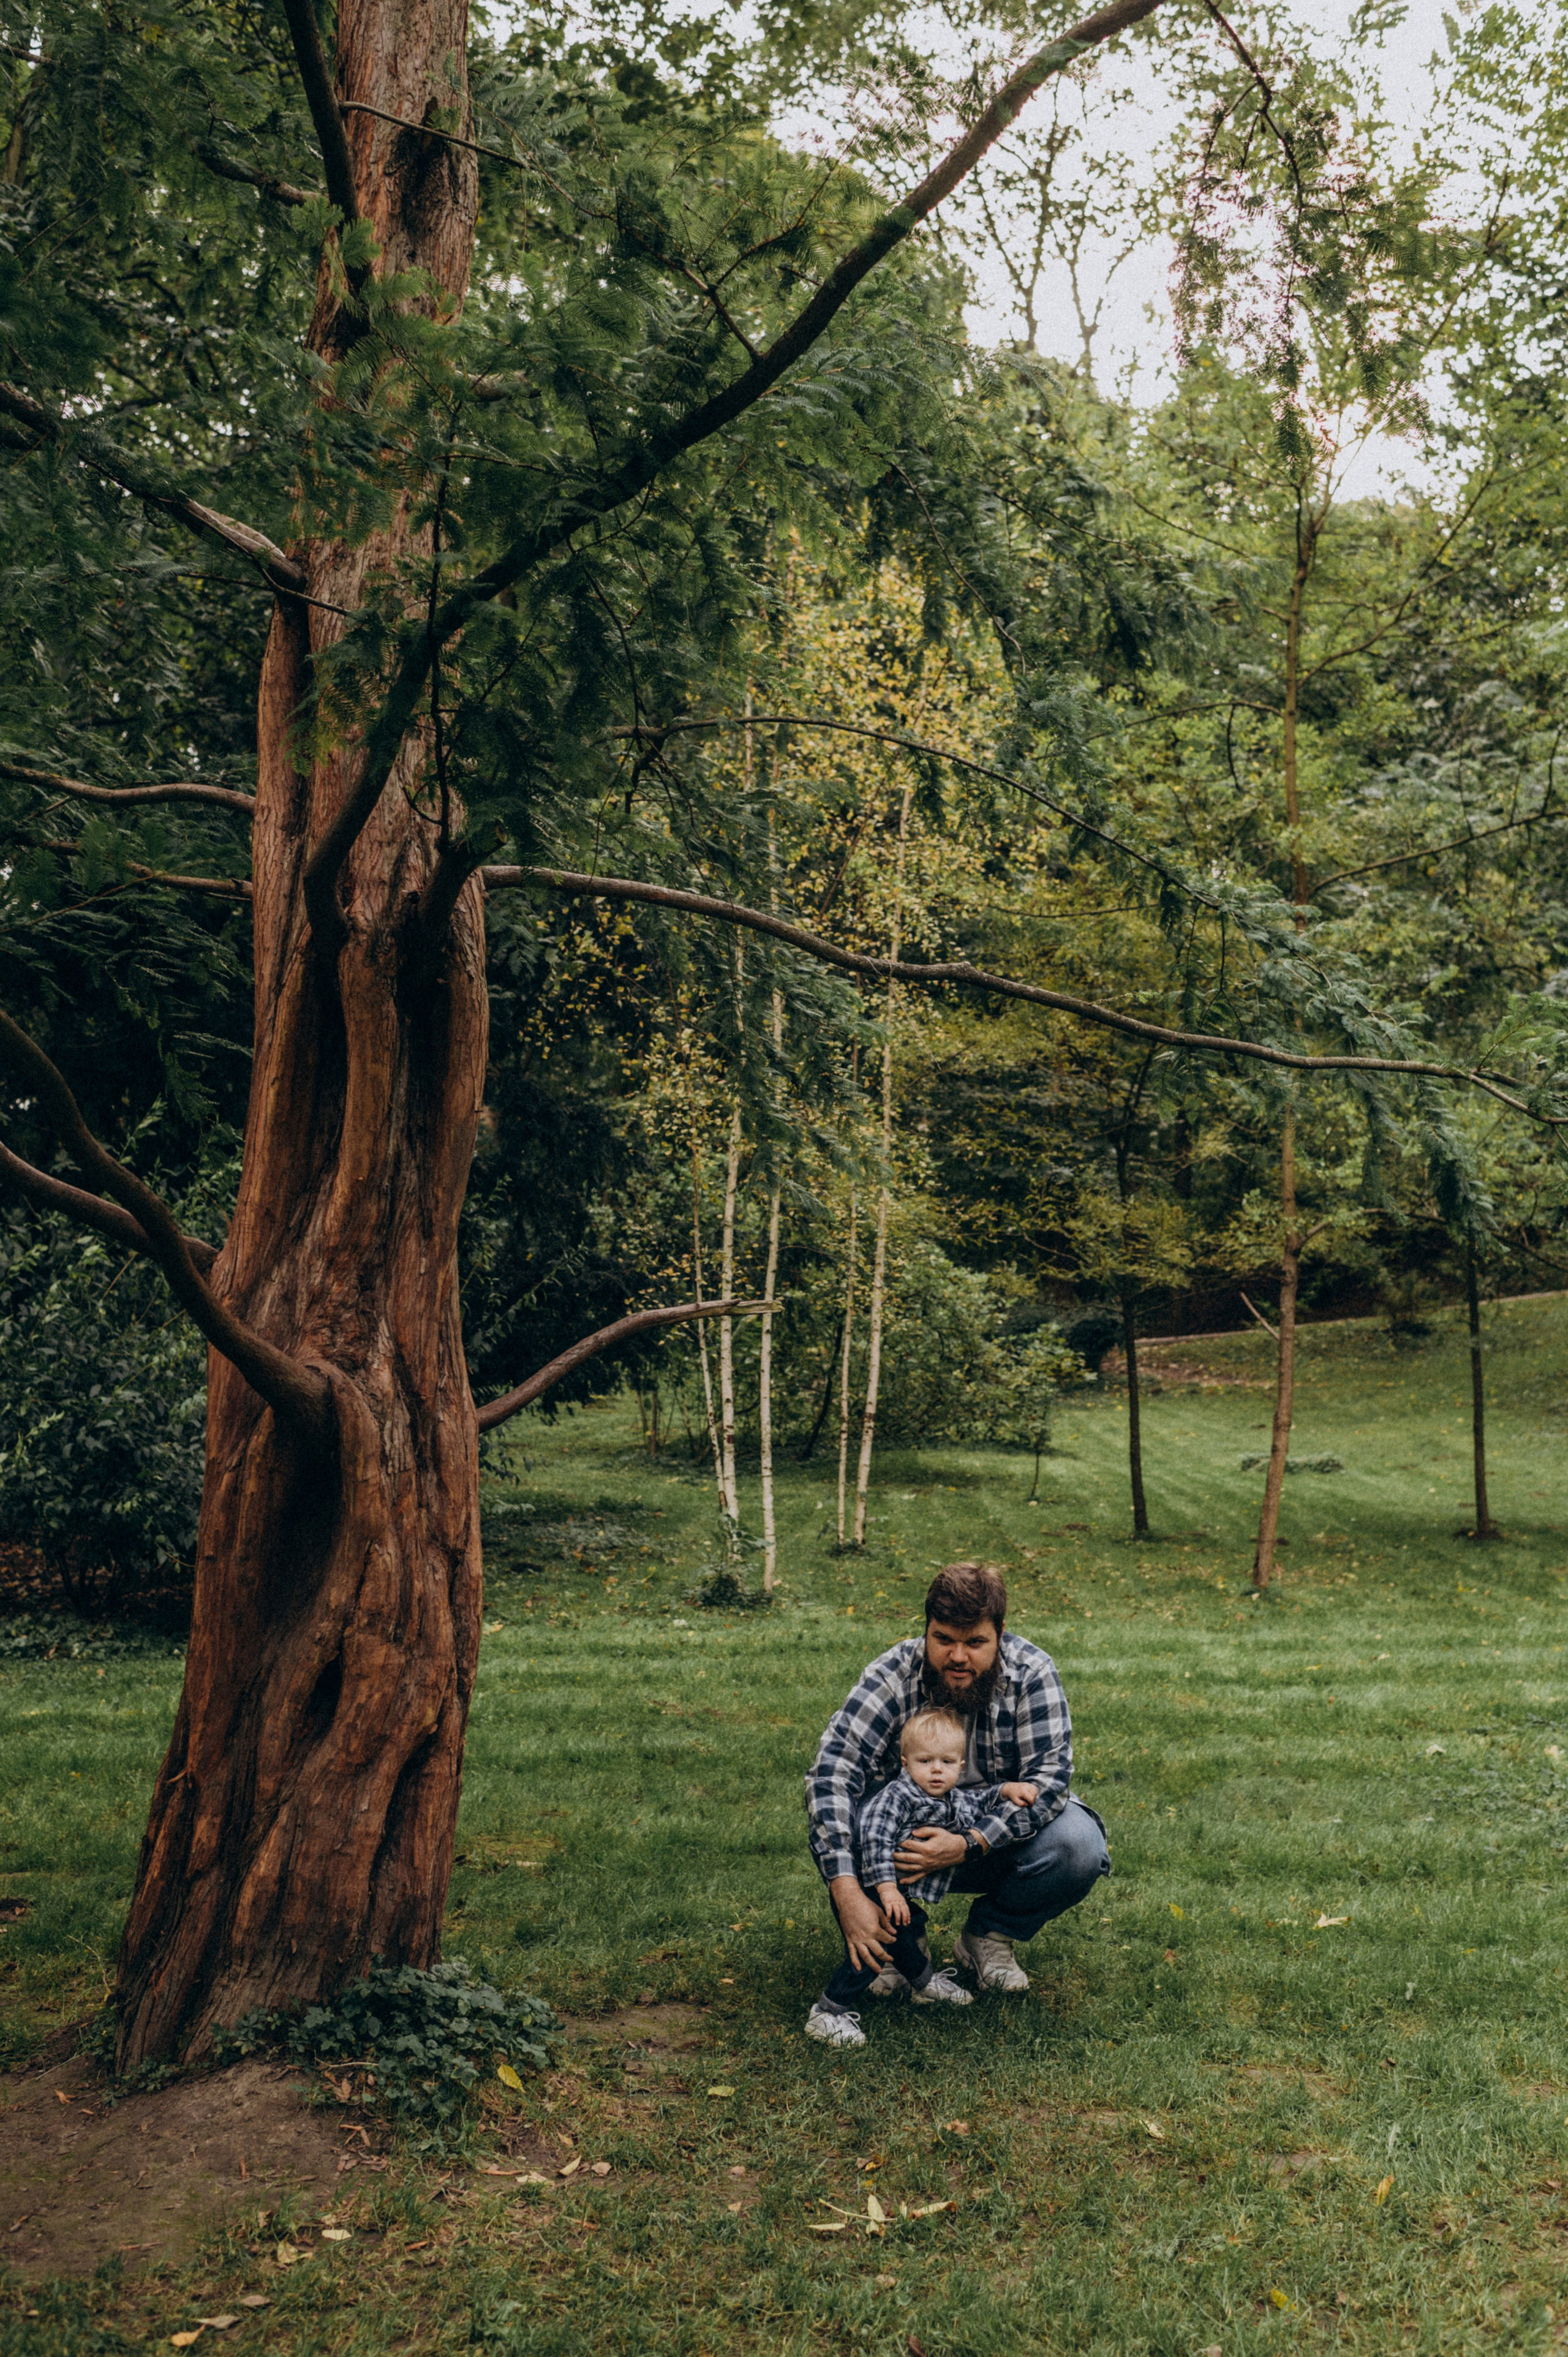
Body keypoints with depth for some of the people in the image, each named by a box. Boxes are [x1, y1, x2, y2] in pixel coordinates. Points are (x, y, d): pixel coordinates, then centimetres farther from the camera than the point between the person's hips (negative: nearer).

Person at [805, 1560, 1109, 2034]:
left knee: (1078, 1844, -29)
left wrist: (969, 1845, -39)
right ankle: (887, 1947, -3)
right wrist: (848, 1894, -43)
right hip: (909, 1834, -1)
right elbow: (831, 1773, -31)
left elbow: (1049, 1780, -24)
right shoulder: (892, 1676, -22)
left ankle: (990, 1937, 0)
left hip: (997, 1840, 1)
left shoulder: (1031, 1673, -19)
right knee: (836, 1820, -30)